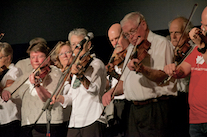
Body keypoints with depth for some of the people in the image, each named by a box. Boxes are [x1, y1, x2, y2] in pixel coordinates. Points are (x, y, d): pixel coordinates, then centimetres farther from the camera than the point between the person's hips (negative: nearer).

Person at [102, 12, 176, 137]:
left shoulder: (160, 43, -4)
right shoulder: (131, 49, 21)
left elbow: (163, 77, -19)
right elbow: (125, 81, 25)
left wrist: (142, 69, -35)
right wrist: (112, 92, 6)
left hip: (155, 109, -7)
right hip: (134, 110, 7)